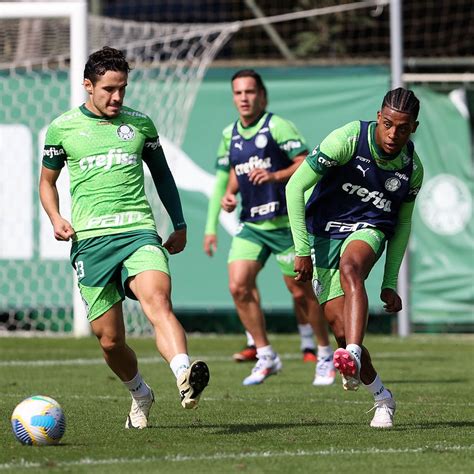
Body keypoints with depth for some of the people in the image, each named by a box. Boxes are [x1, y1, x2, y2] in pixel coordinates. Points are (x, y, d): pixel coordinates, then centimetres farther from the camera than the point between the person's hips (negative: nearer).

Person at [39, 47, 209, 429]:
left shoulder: (140, 124, 13)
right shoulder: (62, 128, 9)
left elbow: (161, 173, 26)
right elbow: (47, 180, 21)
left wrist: (180, 224, 23)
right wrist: (55, 218, 2)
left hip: (139, 232, 0)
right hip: (89, 240, 0)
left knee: (157, 301, -30)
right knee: (109, 339, 1)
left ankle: (186, 379, -50)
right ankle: (140, 394, 30)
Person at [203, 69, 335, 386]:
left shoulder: (277, 126, -9)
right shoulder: (230, 135, 11)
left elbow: (307, 164, -15)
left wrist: (275, 176, -29)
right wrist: (228, 194, 6)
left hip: (286, 222, -5)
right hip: (251, 226, 5)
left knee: (301, 293, 1)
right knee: (239, 286, -12)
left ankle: (326, 356, 21)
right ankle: (266, 357, -1)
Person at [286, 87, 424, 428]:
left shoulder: (412, 168, -3)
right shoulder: (348, 140, -17)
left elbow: (402, 223, 12)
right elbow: (296, 186, -14)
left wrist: (390, 284, 8)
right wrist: (302, 250, -16)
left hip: (368, 232, 1)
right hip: (324, 232, -1)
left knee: (350, 268, -37)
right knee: (340, 327, -12)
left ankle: (353, 356, -54)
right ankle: (382, 398, 9)